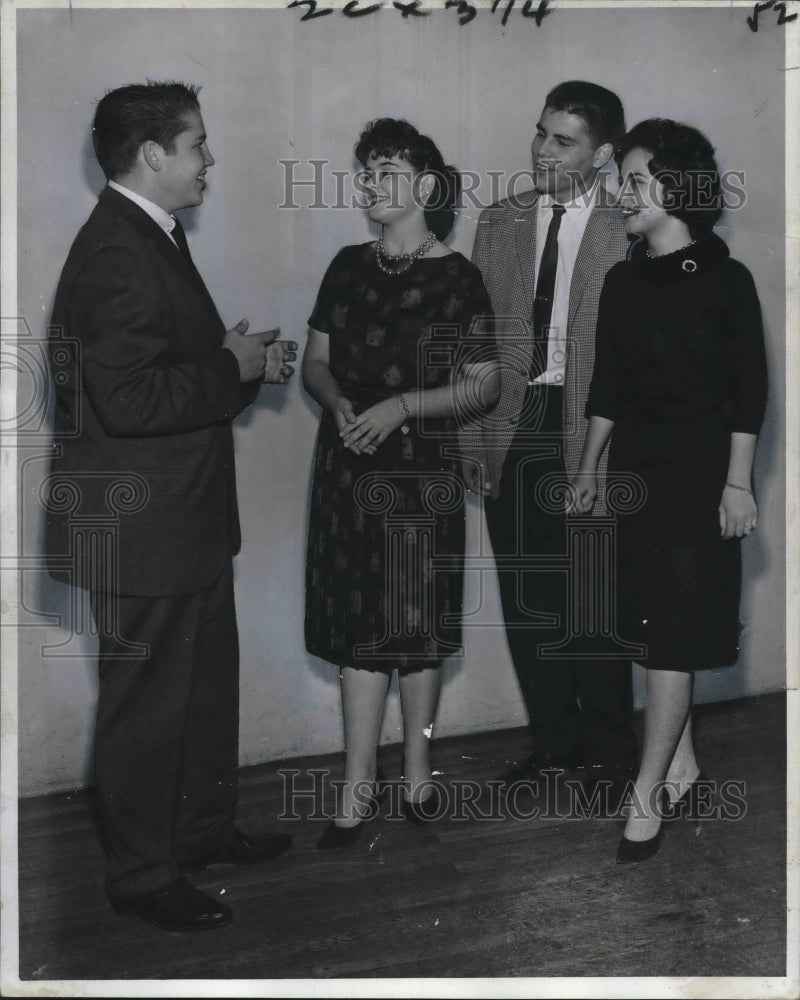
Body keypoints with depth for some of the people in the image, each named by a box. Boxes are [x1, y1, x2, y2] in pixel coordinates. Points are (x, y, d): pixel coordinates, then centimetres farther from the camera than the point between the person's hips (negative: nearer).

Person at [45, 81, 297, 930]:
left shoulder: (151, 238, 12)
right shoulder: (118, 253, -21)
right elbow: (128, 399, -30)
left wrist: (243, 360, 4)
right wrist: (234, 366, -18)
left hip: (184, 516, 11)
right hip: (142, 525, -11)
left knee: (207, 680, 22)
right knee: (147, 699, 3)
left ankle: (203, 829, 39)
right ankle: (141, 876, 19)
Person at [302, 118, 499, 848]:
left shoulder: (457, 278, -4)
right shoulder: (349, 267, 8)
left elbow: (485, 386, -5)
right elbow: (316, 361, 12)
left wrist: (403, 406, -18)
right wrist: (339, 402, -9)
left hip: (421, 473, -3)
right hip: (349, 468, 3)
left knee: (417, 625, 6)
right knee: (359, 626, 4)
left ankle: (417, 768, 23)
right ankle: (359, 787, 11)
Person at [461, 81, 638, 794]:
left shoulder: (627, 232, -4)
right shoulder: (499, 223, 9)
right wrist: (474, 441, 2)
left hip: (590, 433, -4)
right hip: (513, 432, 4)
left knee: (594, 597, 5)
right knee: (526, 597, 10)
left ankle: (608, 749, 23)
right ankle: (554, 741, 27)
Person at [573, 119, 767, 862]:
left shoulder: (724, 280, -6)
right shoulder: (623, 282, 9)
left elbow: (748, 391, -7)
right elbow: (606, 386, 12)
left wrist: (737, 482, -12)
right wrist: (588, 467, 11)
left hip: (699, 468, -5)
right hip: (635, 466, 6)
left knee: (674, 632, -5)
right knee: (655, 626, 10)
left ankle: (646, 800, 0)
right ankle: (682, 769, 25)